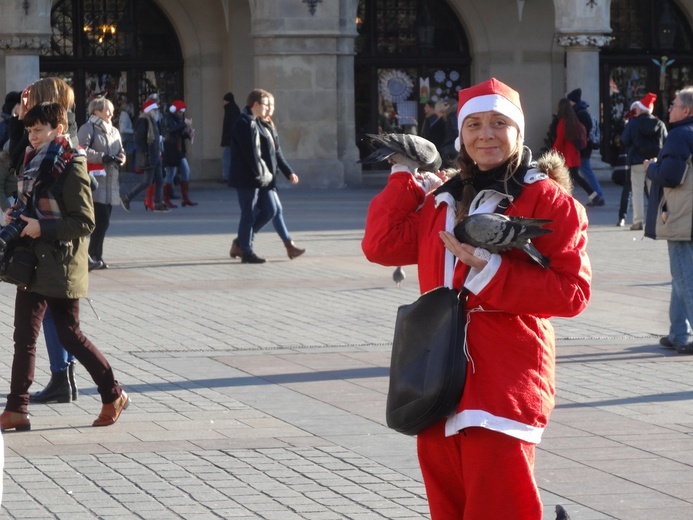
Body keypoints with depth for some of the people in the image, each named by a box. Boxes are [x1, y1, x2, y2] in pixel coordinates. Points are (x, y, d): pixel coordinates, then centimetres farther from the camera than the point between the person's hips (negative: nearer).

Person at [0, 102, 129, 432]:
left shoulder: (71, 168, -14)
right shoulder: (33, 163, 12)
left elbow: (85, 222, -17)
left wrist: (43, 228, -22)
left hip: (61, 266, -8)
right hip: (34, 265, 8)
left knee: (70, 336, -3)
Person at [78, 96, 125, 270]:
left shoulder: (114, 131, 20)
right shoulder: (88, 128, -4)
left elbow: (121, 151, 23)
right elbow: (82, 151, -15)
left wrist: (120, 157, -1)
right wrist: (103, 158, -20)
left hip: (110, 182, 8)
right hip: (95, 180, -8)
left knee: (103, 221, 9)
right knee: (101, 220, -14)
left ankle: (95, 256, 15)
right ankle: (93, 255, -10)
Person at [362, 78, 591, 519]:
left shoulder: (547, 200, -5)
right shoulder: (443, 201, 16)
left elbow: (572, 291, -13)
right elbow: (381, 246, 13)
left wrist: (491, 270, -20)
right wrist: (405, 178, 11)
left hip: (503, 388, -7)